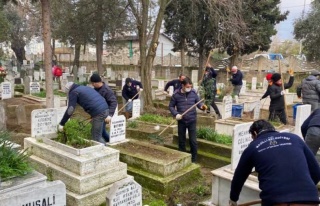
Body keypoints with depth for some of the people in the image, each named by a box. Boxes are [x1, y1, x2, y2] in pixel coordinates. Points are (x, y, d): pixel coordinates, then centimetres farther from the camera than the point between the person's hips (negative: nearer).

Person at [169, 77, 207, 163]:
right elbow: (171, 106, 1)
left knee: (193, 141, -2)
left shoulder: (194, 93, -4)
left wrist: (202, 106, -19)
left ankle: (194, 159, 15)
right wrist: (176, 114, -14)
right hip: (181, 121, 1)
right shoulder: (176, 95, -7)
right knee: (181, 141, 13)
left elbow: (198, 102, 4)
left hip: (192, 120, 0)